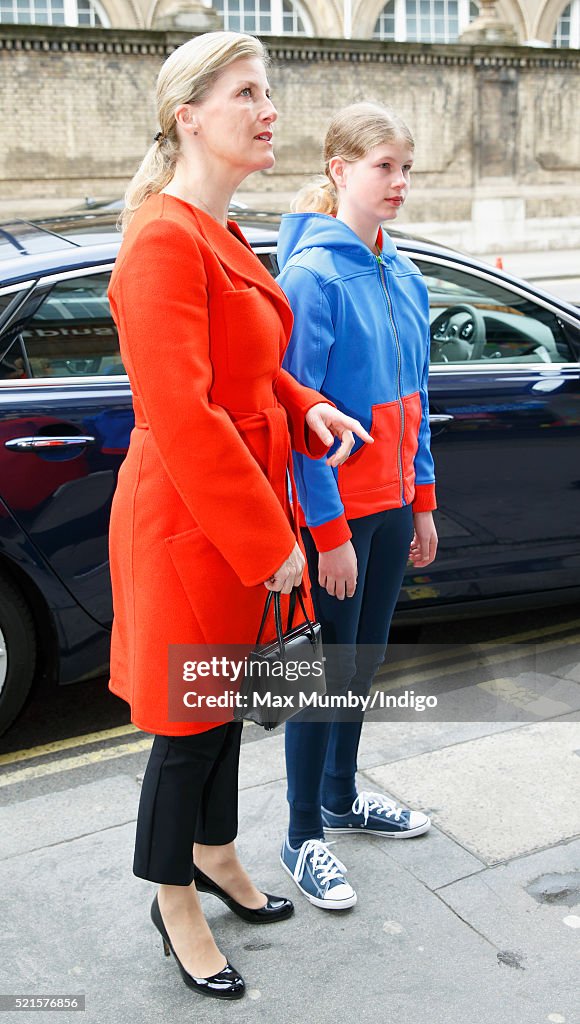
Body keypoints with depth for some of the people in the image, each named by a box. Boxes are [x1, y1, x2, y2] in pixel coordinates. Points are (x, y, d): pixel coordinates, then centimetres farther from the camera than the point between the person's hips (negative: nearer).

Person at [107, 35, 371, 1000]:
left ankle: (216, 854, 44)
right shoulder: (165, 240, -20)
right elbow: (180, 415, -26)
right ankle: (175, 902, 31)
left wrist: (306, 410, 1)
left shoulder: (222, 236, 11)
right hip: (187, 520, -9)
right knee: (189, 720, 8)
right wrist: (271, 539, -21)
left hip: (243, 511, 9)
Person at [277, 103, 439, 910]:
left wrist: (423, 501, 12)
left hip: (390, 504, 7)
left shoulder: (404, 277, 8)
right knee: (327, 672, 3)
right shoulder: (312, 275, -15)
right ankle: (304, 837, 21)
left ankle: (341, 798, 38)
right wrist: (329, 530, -18)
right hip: (332, 510, -7)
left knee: (365, 662, 18)